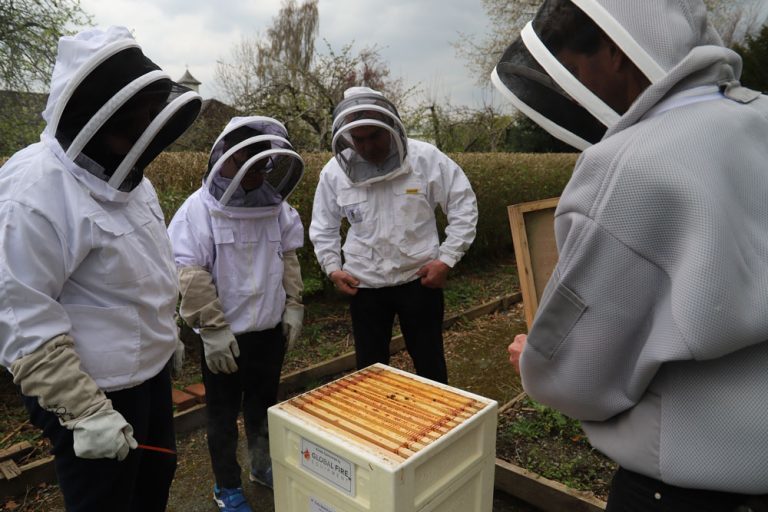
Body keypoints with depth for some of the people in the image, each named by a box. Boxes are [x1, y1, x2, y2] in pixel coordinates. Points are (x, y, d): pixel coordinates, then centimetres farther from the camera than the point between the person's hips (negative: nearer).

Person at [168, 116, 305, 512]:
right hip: (225, 335, -4)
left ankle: (264, 466, 43)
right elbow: (190, 277, -16)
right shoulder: (198, 210, -14)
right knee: (223, 413, 13)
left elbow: (288, 260, 10)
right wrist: (213, 329, -17)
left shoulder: (277, 207, 1)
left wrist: (293, 307, 6)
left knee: (263, 403, 21)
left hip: (269, 329, 5)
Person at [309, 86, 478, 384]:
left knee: (430, 364, 13)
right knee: (369, 368, 16)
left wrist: (447, 259, -12)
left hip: (419, 279, -2)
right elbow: (323, 226, 9)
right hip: (364, 285, 2)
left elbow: (463, 207, -6)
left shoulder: (426, 158, -12)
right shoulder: (334, 171, -5)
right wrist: (332, 267, -3)